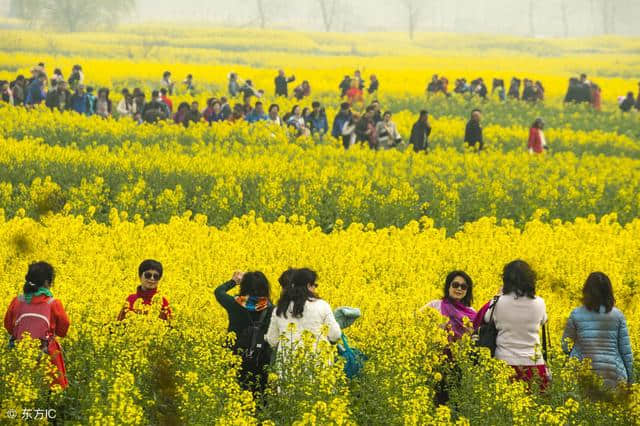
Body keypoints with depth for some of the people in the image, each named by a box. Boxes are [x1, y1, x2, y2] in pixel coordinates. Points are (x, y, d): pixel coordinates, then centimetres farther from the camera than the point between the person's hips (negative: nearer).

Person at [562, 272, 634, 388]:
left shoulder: (576, 315, 0)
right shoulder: (618, 315, 2)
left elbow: (566, 348, 7)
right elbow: (626, 350, 4)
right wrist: (630, 378, 11)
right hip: (614, 378, 1)